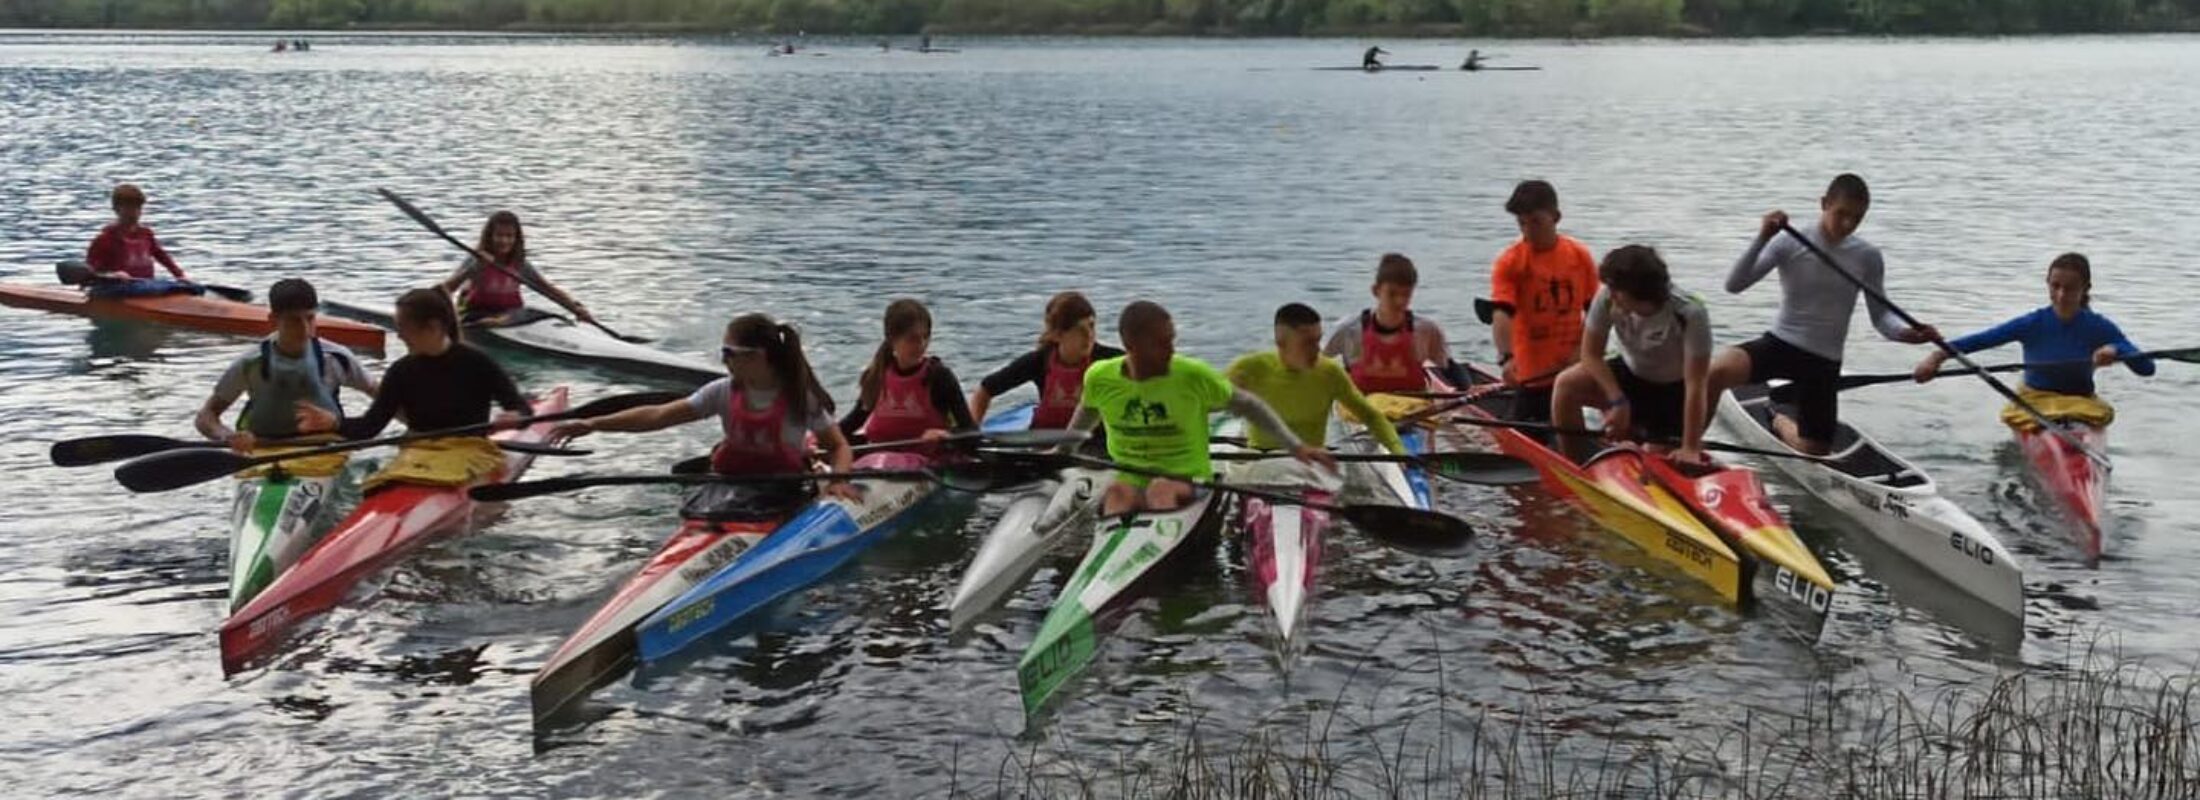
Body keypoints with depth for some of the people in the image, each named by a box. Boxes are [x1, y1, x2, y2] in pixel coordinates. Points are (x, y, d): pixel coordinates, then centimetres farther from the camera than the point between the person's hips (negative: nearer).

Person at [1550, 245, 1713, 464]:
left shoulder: (1690, 315, -32)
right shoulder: (1608, 299, -24)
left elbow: (1695, 387, -32)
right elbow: (1590, 354, -14)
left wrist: (1691, 449, -33)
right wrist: (1617, 400, -27)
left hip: (1676, 391, -3)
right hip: (1632, 375, 3)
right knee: (1566, 386, -22)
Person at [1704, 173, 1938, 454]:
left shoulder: (1867, 257, -2)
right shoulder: (1790, 245, -9)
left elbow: (1880, 314, 5)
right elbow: (1733, 285, -15)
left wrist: (1907, 331, -17)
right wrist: (1762, 240, -28)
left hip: (1824, 362, 3)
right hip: (1779, 344, -3)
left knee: (1813, 451, 9)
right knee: (1718, 371, -35)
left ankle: (1782, 420, 45)